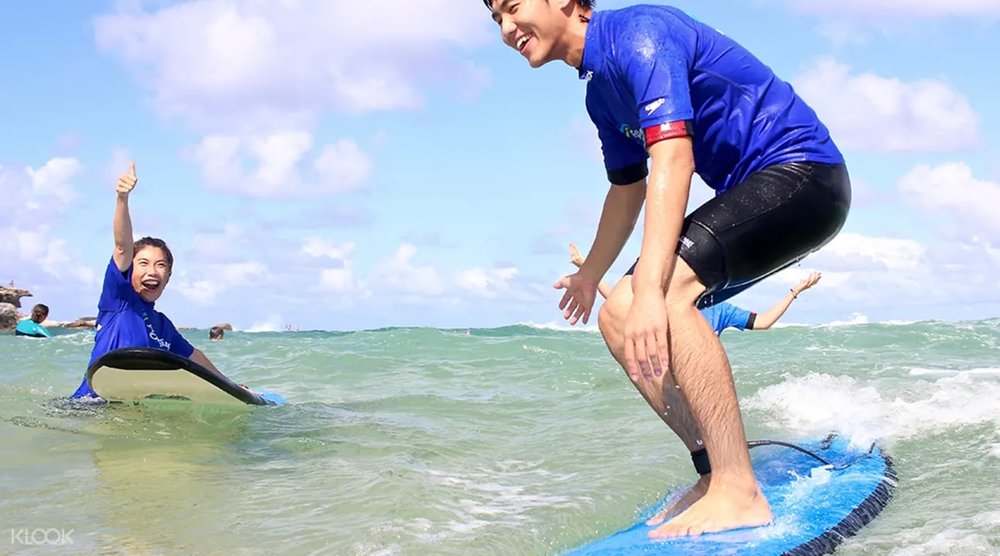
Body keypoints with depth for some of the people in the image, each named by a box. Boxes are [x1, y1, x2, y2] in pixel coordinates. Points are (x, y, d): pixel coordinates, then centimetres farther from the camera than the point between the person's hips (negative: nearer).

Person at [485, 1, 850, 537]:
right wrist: (590, 274, 36)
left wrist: (649, 289, -38)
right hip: (756, 195, 10)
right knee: (619, 314, 3)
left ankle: (739, 493, -26)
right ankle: (718, 474, 6)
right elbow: (628, 190, 26)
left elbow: (673, 158, -30)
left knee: (664, 288, -31)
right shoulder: (600, 90, 13)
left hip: (803, 173, -10)